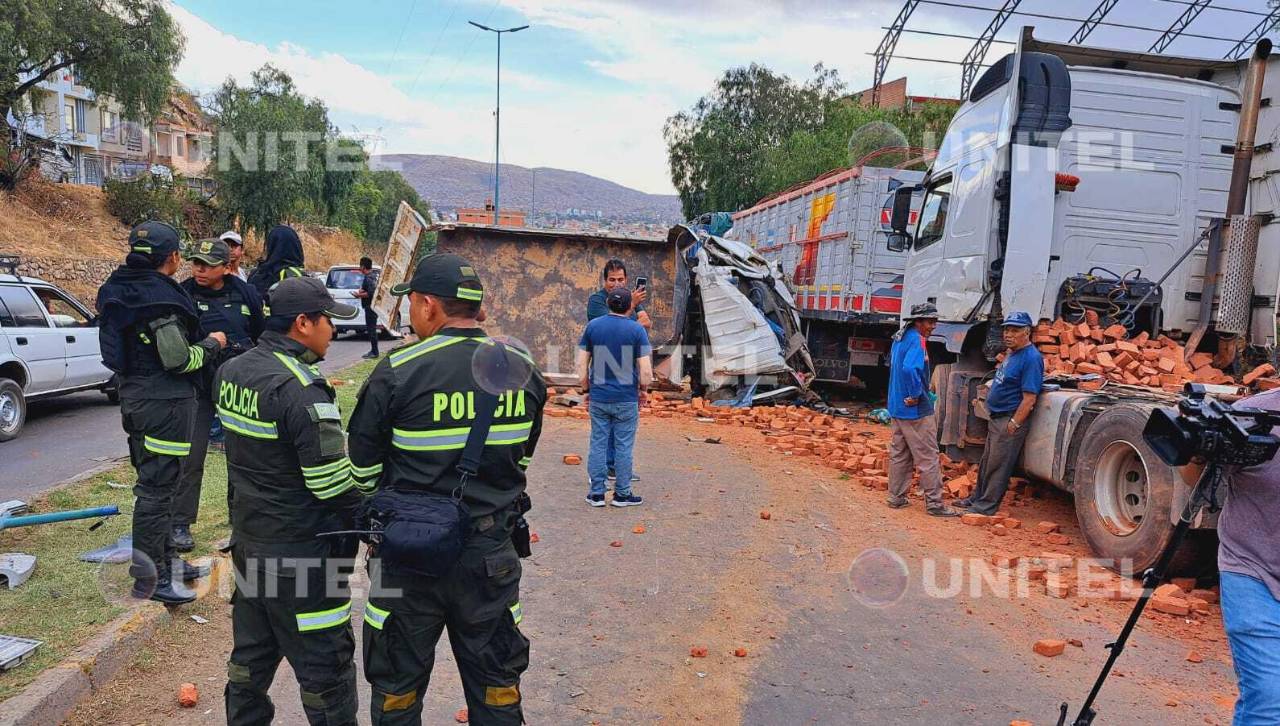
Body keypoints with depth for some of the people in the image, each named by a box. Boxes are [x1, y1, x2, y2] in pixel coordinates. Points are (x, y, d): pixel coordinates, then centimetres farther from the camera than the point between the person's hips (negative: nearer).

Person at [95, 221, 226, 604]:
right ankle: (149, 575, 4)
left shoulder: (119, 289, 9)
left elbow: (125, 343, 17)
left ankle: (166, 559, 31)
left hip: (134, 396, 10)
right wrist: (211, 344, -4)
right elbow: (179, 360, -20)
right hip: (164, 402, -10)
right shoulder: (161, 297, -18)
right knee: (157, 486, -3)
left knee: (156, 481, 19)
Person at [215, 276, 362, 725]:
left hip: (247, 539, 9)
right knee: (325, 664, 4)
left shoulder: (231, 372, 5)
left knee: (251, 653, 21)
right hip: (302, 553, -9)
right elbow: (332, 482, -23)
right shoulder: (301, 389, -23)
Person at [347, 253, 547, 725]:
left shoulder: (398, 372, -15)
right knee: (497, 687, 18)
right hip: (492, 552, 3)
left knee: (398, 687, 18)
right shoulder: (522, 371, -3)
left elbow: (361, 468, -5)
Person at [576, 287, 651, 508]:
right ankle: (622, 494, 15)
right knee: (623, 446, 7)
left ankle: (596, 493, 15)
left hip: (598, 398, 2)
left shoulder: (593, 326, 1)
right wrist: (643, 390, 8)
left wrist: (586, 390, 12)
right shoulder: (636, 330, -7)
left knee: (598, 444, 10)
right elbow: (645, 370, -10)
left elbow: (581, 364, 1)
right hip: (627, 399, -2)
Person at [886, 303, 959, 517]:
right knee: (928, 457, -1)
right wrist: (916, 394, -21)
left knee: (899, 454, 14)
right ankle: (934, 503, 4)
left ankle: (896, 498, 20)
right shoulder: (917, 340, -17)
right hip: (916, 410, -9)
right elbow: (910, 368, -34)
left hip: (896, 408, 9)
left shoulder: (900, 338, 12)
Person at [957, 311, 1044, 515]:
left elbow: (1029, 398, -23)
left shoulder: (1031, 358, -18)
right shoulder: (1011, 353, 11)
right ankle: (977, 498, 30)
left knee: (998, 466, 0)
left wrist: (1013, 424, -23)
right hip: (996, 419, 9)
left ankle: (987, 505, 9)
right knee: (986, 463, 18)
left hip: (1011, 420, -9)